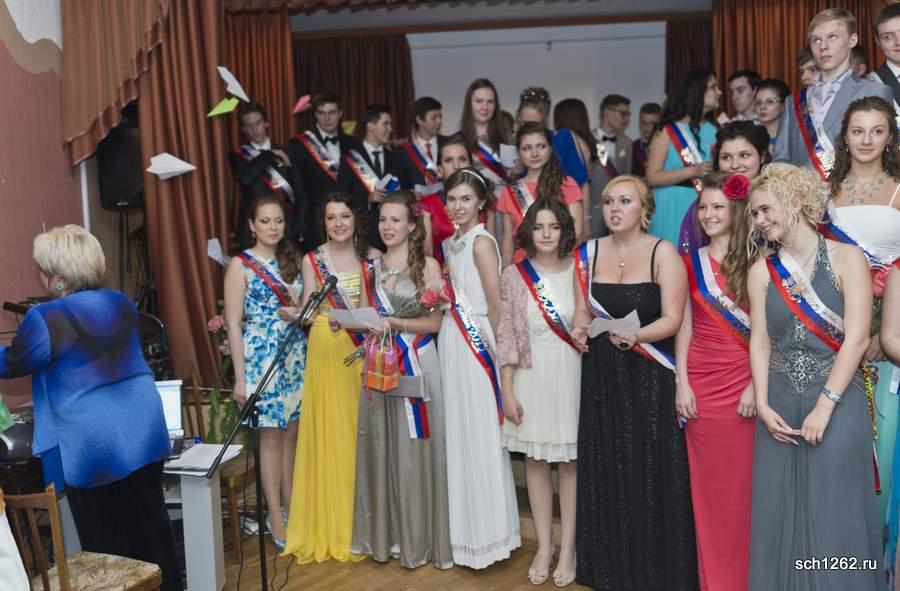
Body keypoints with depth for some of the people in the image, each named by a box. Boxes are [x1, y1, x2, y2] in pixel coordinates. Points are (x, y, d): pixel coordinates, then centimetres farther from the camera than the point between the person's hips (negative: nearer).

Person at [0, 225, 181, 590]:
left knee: (107, 543, 8)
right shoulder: (121, 304, 5)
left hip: (93, 448, -6)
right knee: (151, 525, 17)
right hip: (144, 435, 6)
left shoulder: (47, 319, -14)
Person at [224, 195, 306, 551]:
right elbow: (233, 323, -8)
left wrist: (300, 314, -2)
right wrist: (240, 377, -13)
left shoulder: (292, 260, 10)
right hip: (261, 357, -5)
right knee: (271, 437, 0)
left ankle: (291, 507, 22)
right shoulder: (240, 265, -5)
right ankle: (276, 517, 10)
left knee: (292, 433, 9)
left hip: (296, 357, 5)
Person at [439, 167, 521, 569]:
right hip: (450, 343, 8)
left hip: (475, 344, -8)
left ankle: (484, 531, 10)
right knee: (456, 431, 13)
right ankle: (463, 526, 25)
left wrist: (489, 346, -7)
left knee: (478, 433, -1)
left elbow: (497, 306, -13)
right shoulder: (449, 243, 13)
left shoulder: (482, 242, -12)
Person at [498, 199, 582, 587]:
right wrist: (507, 391, -3)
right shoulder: (514, 276, -1)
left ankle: (568, 549, 18)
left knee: (570, 461, 5)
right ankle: (544, 545, 23)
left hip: (571, 377, -1)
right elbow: (506, 336, -1)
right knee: (535, 460, 9)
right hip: (531, 378, 1)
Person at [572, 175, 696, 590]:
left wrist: (634, 335, -27)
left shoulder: (662, 253, -5)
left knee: (651, 473, -2)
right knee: (606, 472, 7)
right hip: (602, 376, 4)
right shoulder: (589, 253, 7)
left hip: (650, 378, -4)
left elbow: (672, 319, -10)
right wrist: (579, 329, -9)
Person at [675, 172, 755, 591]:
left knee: (742, 483, 2)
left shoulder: (754, 262, 0)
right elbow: (684, 326, 7)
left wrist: (757, 384, -11)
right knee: (706, 484, 7)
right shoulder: (690, 262, 9)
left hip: (742, 381, -2)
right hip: (700, 382, 3)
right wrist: (681, 382, 0)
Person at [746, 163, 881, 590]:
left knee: (835, 512, 1)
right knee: (779, 512, 8)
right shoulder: (761, 271, 7)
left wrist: (825, 405, -15)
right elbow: (759, 342, 4)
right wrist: (763, 404, -7)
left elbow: (856, 338, -10)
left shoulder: (846, 259, -4)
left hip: (838, 400, -3)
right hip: (780, 402, 4)